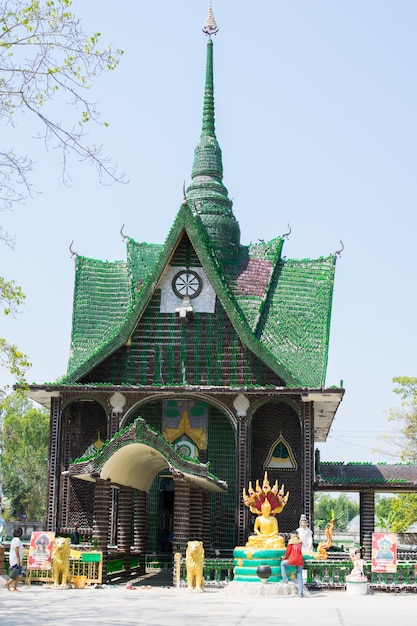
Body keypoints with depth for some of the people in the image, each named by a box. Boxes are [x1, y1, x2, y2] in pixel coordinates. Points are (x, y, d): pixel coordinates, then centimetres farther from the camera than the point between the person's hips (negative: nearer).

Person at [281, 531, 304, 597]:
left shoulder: (291, 541, 4)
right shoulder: (300, 542, 17)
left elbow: (288, 551, 5)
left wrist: (285, 558, 22)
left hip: (293, 560, -4)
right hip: (300, 561, 4)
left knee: (283, 563, 23)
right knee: (300, 578, 7)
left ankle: (285, 579, 14)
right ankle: (301, 594, 0)